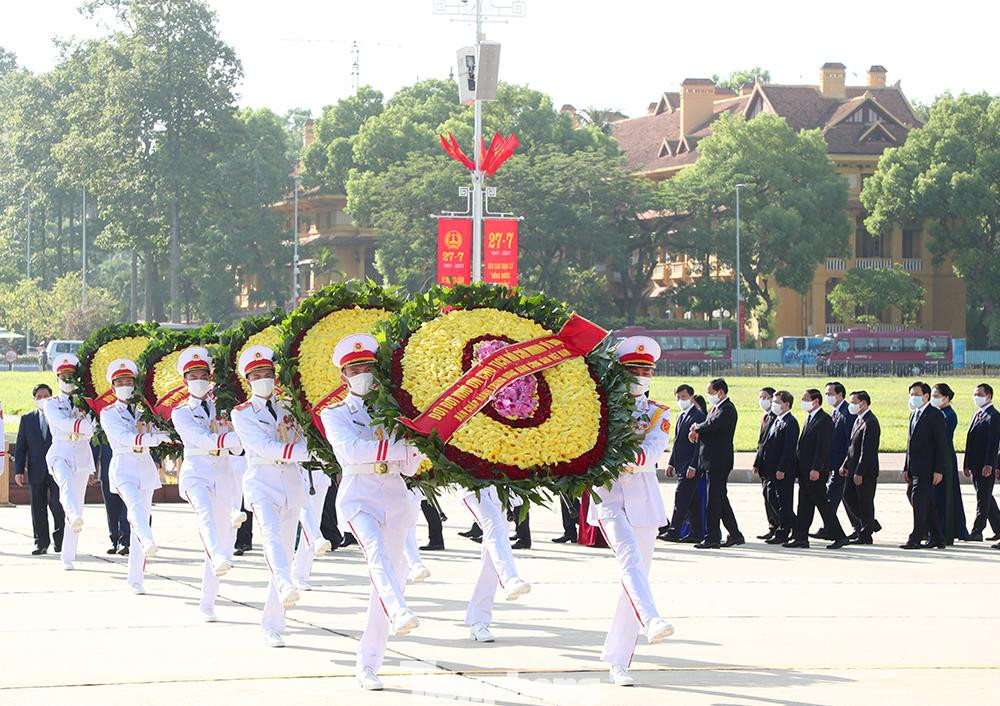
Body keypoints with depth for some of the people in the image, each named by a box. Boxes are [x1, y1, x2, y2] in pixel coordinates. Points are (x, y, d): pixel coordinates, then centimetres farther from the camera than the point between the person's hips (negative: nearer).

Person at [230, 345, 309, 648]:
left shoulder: (286, 409, 16)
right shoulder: (241, 414, 3)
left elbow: (301, 444, 7)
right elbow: (265, 449, -11)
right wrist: (307, 452, -16)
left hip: (291, 484, 5)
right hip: (262, 483, -5)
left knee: (285, 550, 4)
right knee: (271, 533, -32)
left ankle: (271, 627, 11)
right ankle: (286, 587, -60)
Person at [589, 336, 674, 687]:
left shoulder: (659, 414, 12)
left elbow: (654, 450, -7)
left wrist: (636, 458, -28)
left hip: (644, 502, 3)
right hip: (608, 496, -3)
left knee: (637, 573, 3)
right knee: (630, 557, -27)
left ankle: (617, 659, 10)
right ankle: (651, 621, -49)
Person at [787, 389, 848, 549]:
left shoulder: (824, 420, -14)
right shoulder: (809, 418, 16)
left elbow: (823, 447, -20)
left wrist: (816, 469, -25)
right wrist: (800, 469, 16)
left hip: (815, 471, -10)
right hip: (805, 470, 10)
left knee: (822, 504, -5)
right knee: (804, 505, 9)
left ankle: (839, 536, 0)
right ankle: (800, 537, 11)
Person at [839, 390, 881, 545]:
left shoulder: (870, 422, -18)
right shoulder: (859, 420, 14)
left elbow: (867, 450, -22)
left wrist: (859, 473, -23)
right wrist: (846, 465, 14)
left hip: (866, 471, -10)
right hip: (855, 469, 10)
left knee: (865, 502, -2)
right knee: (848, 497, 13)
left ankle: (865, 535, 6)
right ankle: (869, 524, 24)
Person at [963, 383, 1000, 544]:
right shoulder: (977, 415, 18)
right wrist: (967, 464, 17)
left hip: (986, 466, -9)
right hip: (975, 465, 9)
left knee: (983, 497, -6)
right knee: (985, 497, 13)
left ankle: (977, 531, -6)